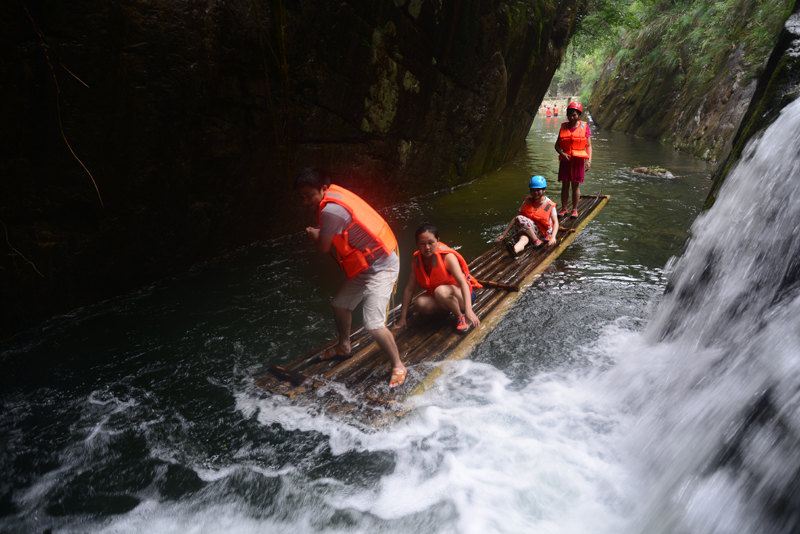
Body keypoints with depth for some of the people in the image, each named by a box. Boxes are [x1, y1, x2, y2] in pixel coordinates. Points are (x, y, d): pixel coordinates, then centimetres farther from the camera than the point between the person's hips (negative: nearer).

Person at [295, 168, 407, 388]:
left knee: (373, 324, -15)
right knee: (340, 304, 22)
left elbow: (324, 247, -14)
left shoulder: (330, 209, -26)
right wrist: (320, 233, -3)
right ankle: (344, 346, 44)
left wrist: (314, 234, 6)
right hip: (366, 264, 10)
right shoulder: (333, 195, 3)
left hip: (380, 266, -10)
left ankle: (398, 366, 6)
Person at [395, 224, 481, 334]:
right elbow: (409, 288, -10)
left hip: (460, 294, -5)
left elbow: (463, 282, -35)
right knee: (421, 303, -26)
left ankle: (461, 317, -13)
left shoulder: (447, 257, -25)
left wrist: (468, 310, -48)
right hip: (437, 296, 5)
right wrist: (403, 318, -11)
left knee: (440, 291, -37)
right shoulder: (417, 260, -11)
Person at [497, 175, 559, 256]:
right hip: (527, 230, 3)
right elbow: (516, 218, 3)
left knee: (521, 219, -31)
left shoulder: (549, 205, -3)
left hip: (542, 232, -3)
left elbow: (555, 222, -12)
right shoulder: (527, 201, 6)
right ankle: (518, 247, -60)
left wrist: (553, 237, -32)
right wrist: (504, 234, -4)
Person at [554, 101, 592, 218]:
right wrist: (562, 153, -11)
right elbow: (557, 145, 8)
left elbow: (588, 146, 0)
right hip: (565, 160, 2)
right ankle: (563, 208, 16)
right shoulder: (563, 127, 7)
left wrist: (589, 160, -11)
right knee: (565, 185, 7)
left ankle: (574, 210, 12)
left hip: (578, 160, -2)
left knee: (575, 186, 3)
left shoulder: (584, 127, 1)